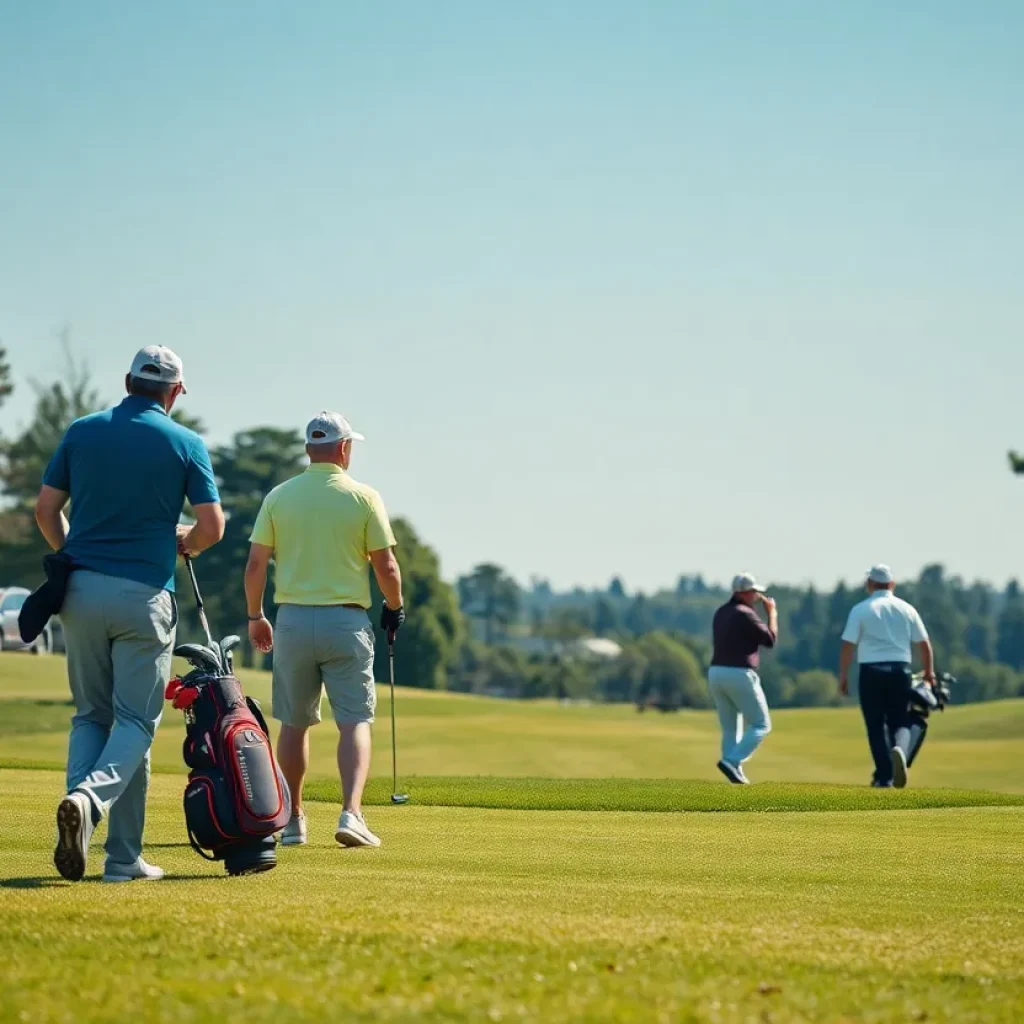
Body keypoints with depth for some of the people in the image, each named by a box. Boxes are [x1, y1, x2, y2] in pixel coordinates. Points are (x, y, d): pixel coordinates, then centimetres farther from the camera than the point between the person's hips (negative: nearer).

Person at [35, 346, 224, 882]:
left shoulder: (82, 431, 6)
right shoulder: (185, 443, -1)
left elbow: (45, 510, 6)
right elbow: (212, 526, -4)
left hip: (82, 590, 3)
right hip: (145, 593, -3)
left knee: (90, 714, 14)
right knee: (136, 720, 0)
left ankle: (79, 796, -9)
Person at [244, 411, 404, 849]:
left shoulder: (279, 497, 2)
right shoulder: (363, 497, -3)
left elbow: (255, 565, 1)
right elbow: (386, 567, -3)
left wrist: (255, 616, 14)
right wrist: (395, 607, 15)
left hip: (292, 619, 2)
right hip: (346, 620, -2)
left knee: (294, 724, 13)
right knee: (355, 721, 0)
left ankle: (292, 820, 18)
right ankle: (351, 813, -17)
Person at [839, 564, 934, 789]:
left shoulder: (861, 610, 0)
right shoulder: (906, 609, 7)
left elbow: (848, 645, -6)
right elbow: (924, 643, 9)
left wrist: (843, 676, 1)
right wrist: (929, 672, 22)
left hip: (871, 671, -2)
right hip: (900, 670, 2)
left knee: (876, 725, 7)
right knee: (900, 721, 11)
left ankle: (884, 777, 3)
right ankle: (900, 750, -22)